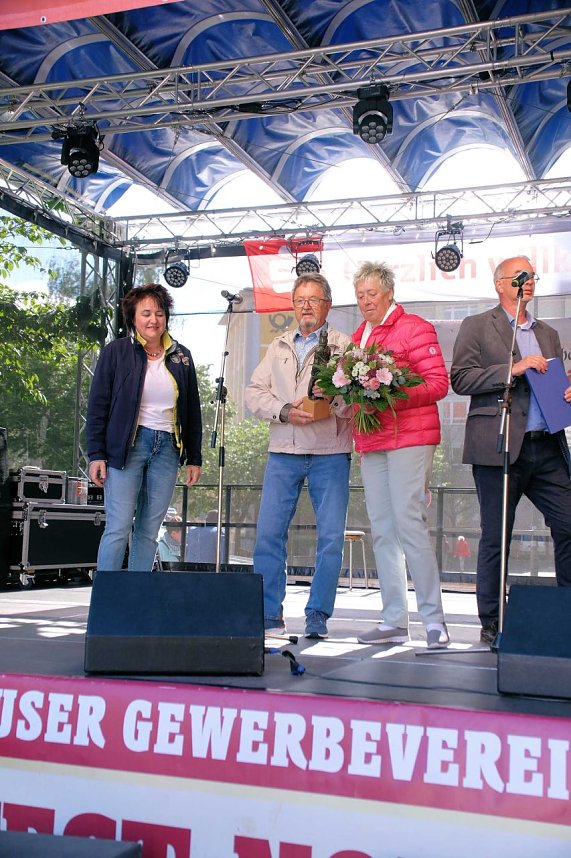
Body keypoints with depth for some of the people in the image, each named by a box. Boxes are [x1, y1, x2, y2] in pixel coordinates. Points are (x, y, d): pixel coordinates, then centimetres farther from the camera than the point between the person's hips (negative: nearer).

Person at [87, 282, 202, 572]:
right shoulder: (116, 351, 2)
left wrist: (194, 458, 12)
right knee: (118, 529, -7)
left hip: (167, 448, 3)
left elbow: (192, 411, 15)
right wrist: (96, 454, -6)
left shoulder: (181, 356, 12)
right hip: (126, 446, -3)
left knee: (149, 531, 5)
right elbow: (98, 405, 0)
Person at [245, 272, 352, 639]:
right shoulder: (279, 346, 18)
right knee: (269, 533, -1)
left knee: (331, 537, -3)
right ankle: (269, 614, 9)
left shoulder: (345, 346, 6)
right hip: (283, 452, 3)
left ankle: (318, 616, 7)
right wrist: (285, 411, -8)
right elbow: (255, 392, 9)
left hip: (330, 453, -3)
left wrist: (331, 398, -24)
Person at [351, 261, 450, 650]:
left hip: (409, 438, -6)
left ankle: (434, 620, -5)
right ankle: (394, 621, 9)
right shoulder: (358, 337, 20)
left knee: (409, 523, -12)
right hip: (371, 442, 7)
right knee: (382, 530, 4)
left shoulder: (414, 327, 0)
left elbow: (439, 383, -7)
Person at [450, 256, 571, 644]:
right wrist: (513, 368, -14)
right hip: (500, 447, -5)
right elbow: (460, 379, -7)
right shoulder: (478, 326, 5)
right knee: (496, 537, 0)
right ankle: (492, 623, 10)